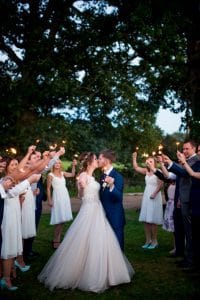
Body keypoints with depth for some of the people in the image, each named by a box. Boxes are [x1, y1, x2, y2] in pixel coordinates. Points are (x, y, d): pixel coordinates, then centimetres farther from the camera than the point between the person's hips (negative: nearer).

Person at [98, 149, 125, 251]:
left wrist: (111, 185, -40)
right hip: (104, 216, 8)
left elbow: (119, 198, -25)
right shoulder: (103, 176, 9)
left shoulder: (117, 176, -15)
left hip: (115, 217, -8)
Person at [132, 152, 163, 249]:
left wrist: (155, 193, -23)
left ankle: (154, 241, 6)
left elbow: (161, 184, -18)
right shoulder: (146, 171, 10)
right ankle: (148, 240, 14)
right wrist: (134, 157, 2)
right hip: (146, 197, 7)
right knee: (146, 220, 7)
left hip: (154, 197, -7)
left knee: (153, 220, -4)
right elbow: (136, 168, 10)